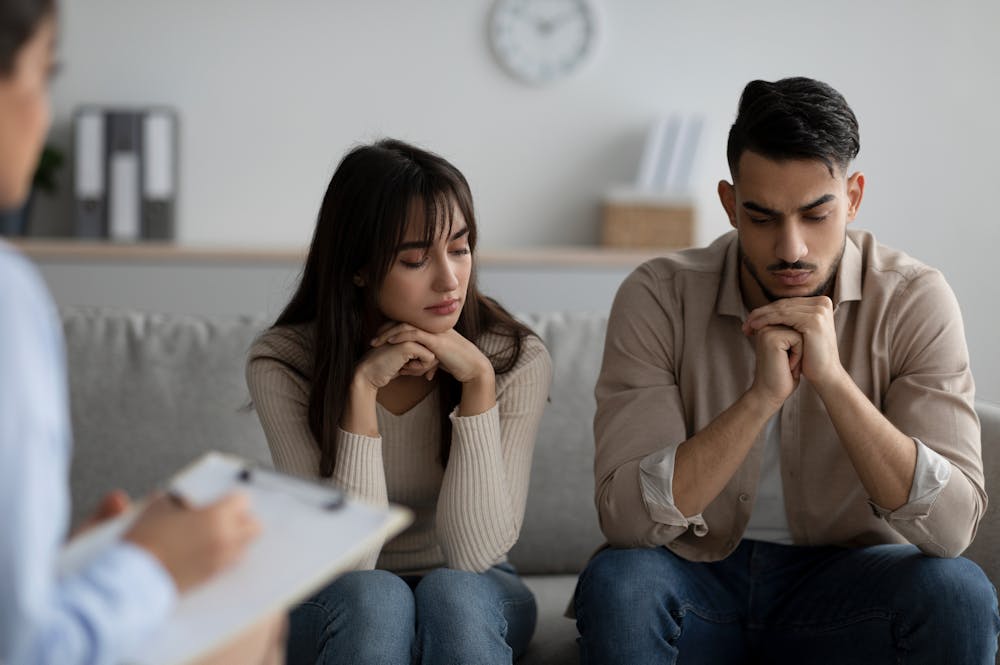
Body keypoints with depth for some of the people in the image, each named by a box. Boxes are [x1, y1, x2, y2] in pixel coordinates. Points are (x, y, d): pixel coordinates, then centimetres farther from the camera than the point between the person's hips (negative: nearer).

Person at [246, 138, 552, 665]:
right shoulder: (283, 363, -16)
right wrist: (362, 388, -29)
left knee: (452, 593, -33)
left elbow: (475, 554, -22)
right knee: (371, 598, -34)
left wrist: (478, 381, -27)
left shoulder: (516, 361, -14)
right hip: (338, 609, 0)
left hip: (473, 601, 1)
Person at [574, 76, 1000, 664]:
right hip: (696, 580, 0)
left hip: (843, 581, 1)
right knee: (614, 583, -32)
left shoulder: (913, 302, -11)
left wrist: (831, 377, -30)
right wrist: (762, 395, -30)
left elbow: (952, 527, -20)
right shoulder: (658, 297, -12)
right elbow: (625, 517, -21)